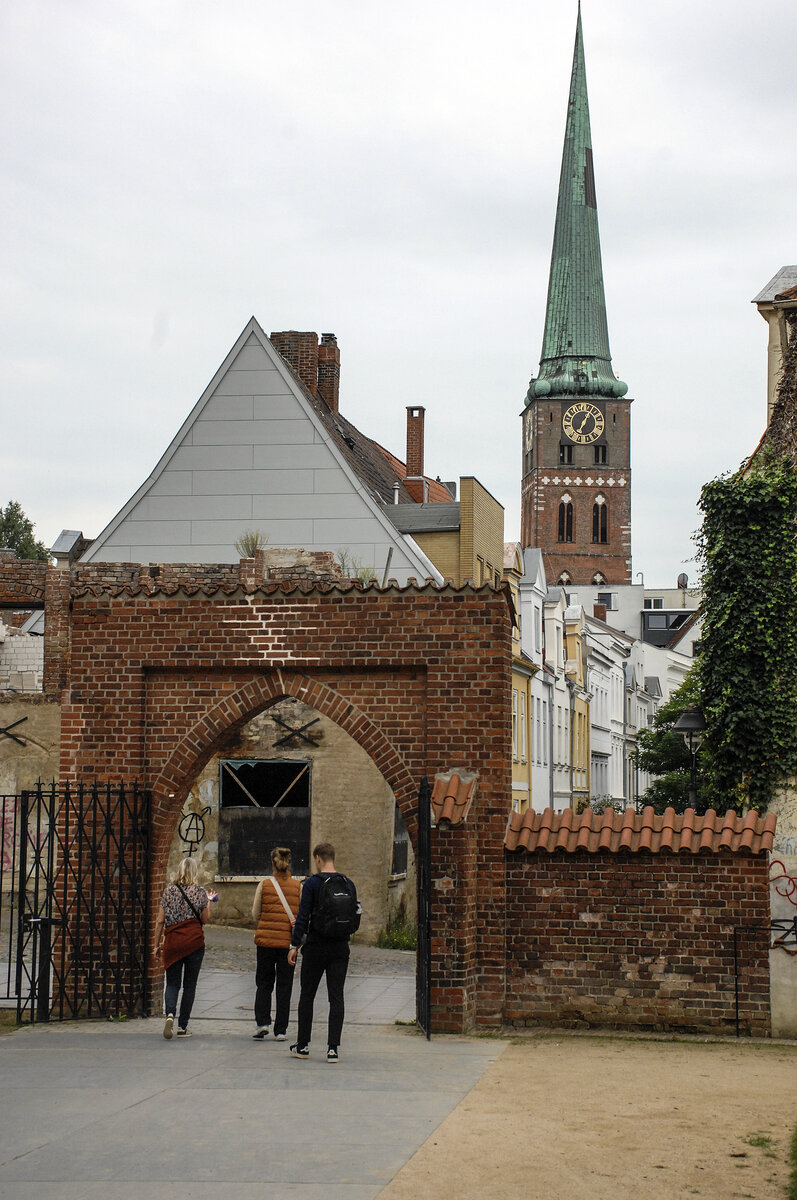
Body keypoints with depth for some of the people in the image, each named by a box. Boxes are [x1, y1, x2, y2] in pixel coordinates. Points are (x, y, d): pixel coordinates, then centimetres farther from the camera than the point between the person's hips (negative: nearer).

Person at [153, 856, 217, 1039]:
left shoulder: (169, 891, 1)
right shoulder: (200, 892, -2)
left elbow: (160, 921, 1)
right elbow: (204, 920, 4)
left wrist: (157, 944, 10)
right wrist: (209, 901, 17)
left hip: (172, 942, 1)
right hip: (194, 942, -1)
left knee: (172, 983, 7)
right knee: (189, 984, 7)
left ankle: (170, 1014, -20)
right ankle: (183, 1027, 7)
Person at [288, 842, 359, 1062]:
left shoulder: (313, 883, -8)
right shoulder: (348, 885, 6)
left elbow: (303, 916, -10)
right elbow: (355, 918, 11)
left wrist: (294, 945, -6)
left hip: (316, 947, -3)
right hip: (341, 949, 4)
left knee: (307, 995, 9)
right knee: (336, 997, 2)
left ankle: (303, 1045, 15)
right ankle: (333, 1048, -4)